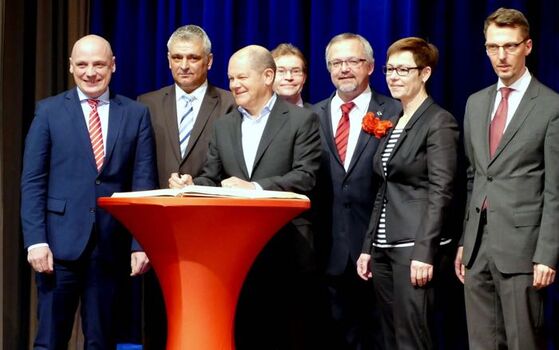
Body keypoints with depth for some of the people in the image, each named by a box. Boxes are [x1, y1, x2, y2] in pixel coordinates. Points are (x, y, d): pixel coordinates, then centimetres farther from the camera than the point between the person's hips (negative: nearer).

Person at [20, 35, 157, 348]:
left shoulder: (136, 114, 8)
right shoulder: (49, 111, 5)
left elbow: (144, 183, 4)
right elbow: (33, 181, 0)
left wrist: (142, 242, -3)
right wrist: (35, 240, -9)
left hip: (112, 244, 1)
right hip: (61, 241, -1)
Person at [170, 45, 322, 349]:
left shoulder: (301, 120, 0)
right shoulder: (223, 126, 16)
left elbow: (305, 176, -10)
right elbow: (211, 179, 14)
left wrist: (254, 187, -21)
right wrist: (190, 185, -8)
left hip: (284, 248, -4)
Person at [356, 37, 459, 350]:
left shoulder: (439, 122, -6)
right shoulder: (391, 123, 18)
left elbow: (440, 192, -13)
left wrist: (424, 252, -20)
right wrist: (368, 247, 14)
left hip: (414, 247, -8)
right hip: (384, 247, 8)